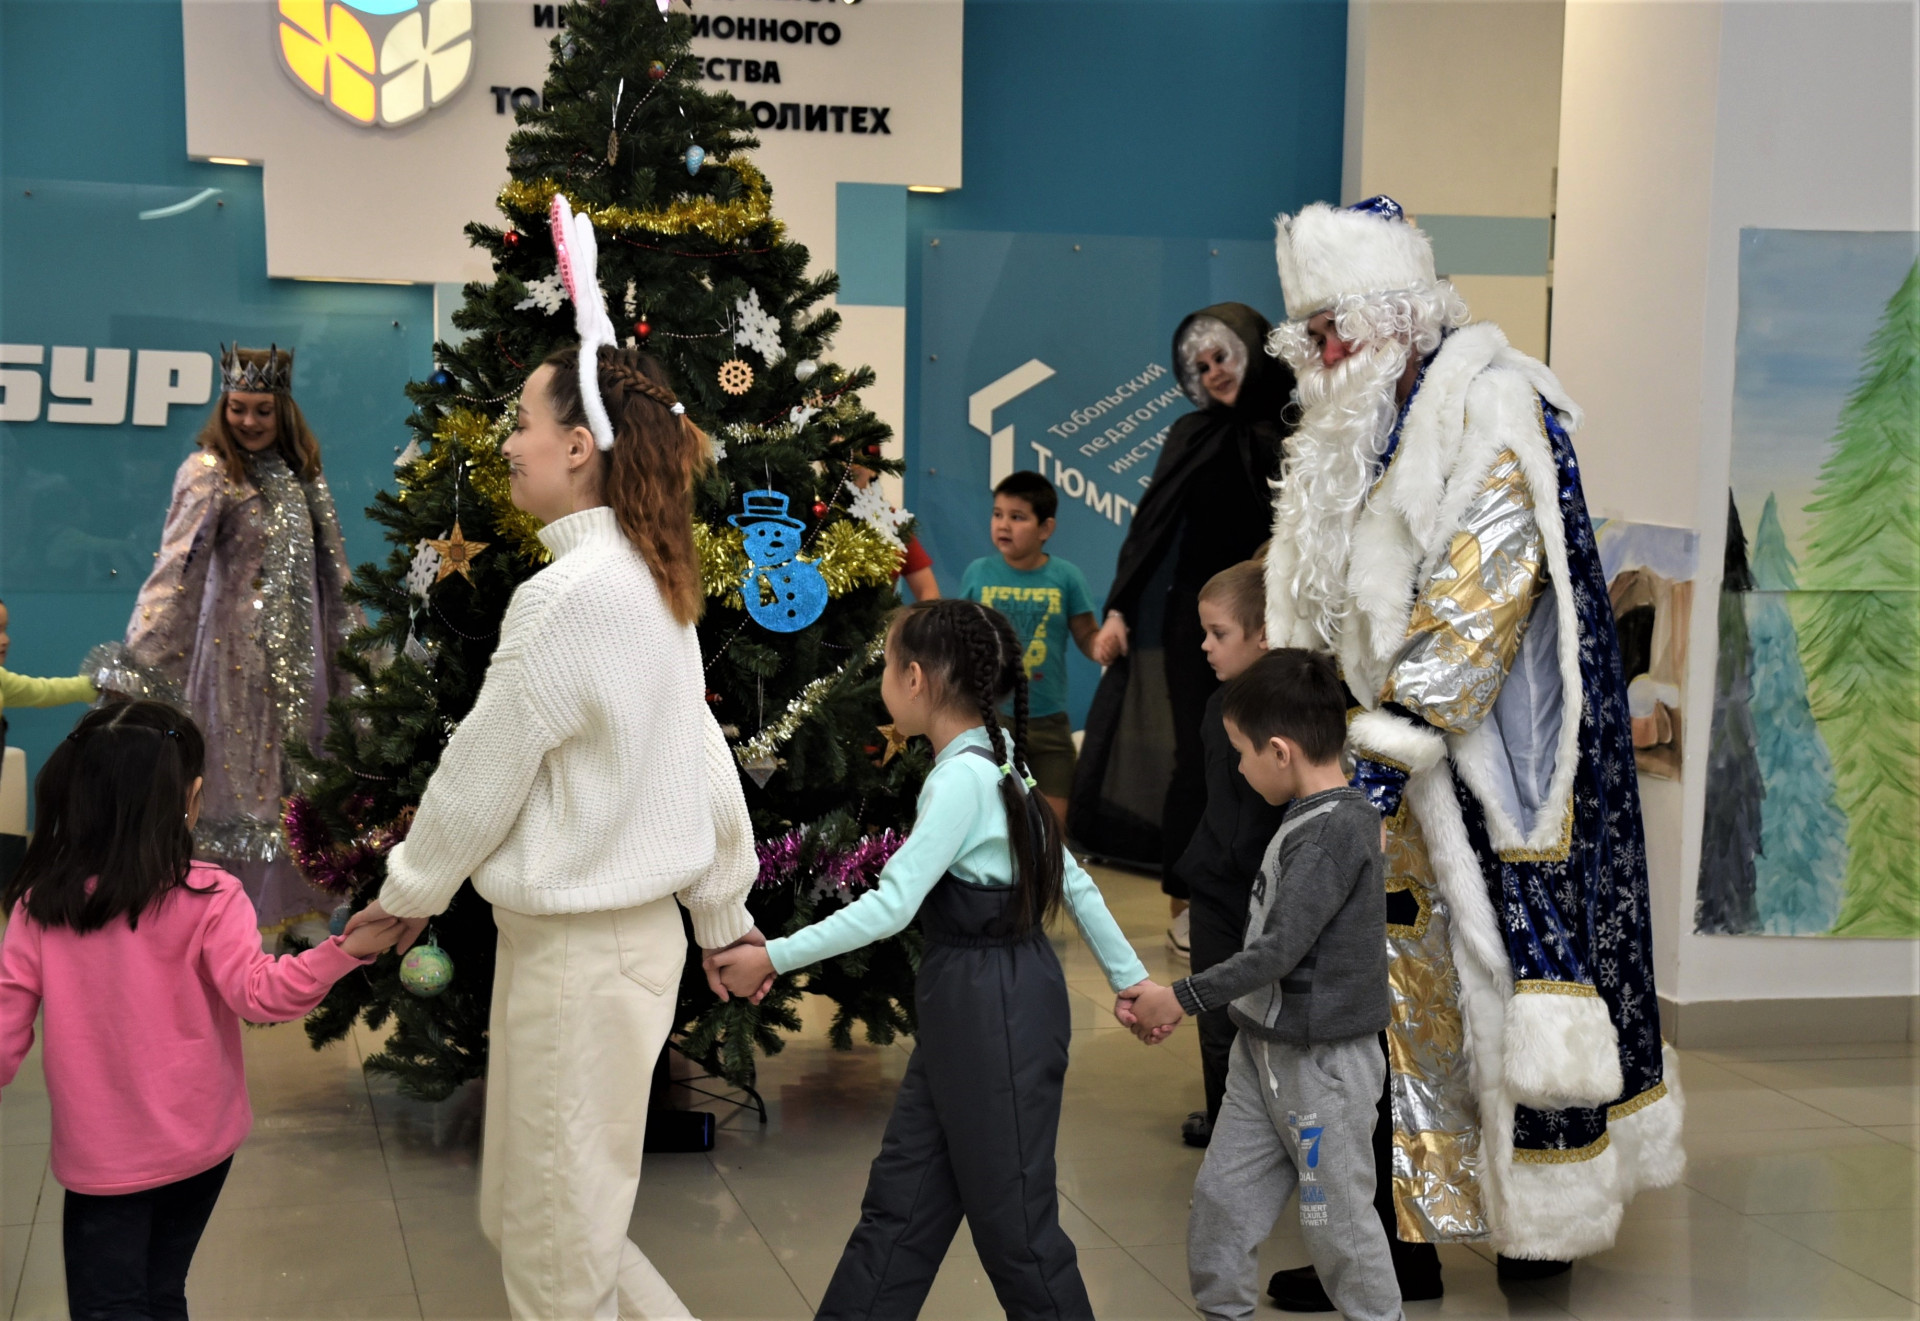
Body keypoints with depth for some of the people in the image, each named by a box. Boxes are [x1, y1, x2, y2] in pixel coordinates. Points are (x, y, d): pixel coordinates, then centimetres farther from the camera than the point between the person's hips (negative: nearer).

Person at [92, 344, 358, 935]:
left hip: (300, 652, 6)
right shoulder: (209, 472, -9)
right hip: (239, 647, -6)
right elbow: (175, 564, -20)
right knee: (239, 771, -2)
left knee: (294, 781, 10)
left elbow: (332, 570, 16)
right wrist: (137, 659, -28)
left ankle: (291, 911, 19)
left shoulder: (302, 474, 10)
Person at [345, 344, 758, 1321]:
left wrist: (409, 891, 3)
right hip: (639, 923, 9)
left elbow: (481, 771, -14)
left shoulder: (566, 596, -22)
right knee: (528, 1214, 21)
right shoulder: (653, 582, 6)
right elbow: (703, 759, 11)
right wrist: (727, 916, 20)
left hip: (578, 951, -9)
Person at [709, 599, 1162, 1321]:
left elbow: (891, 906, -24)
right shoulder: (997, 760, 8)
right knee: (901, 1200, 13)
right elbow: (1071, 879, 12)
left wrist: (773, 957, -19)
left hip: (995, 1011, -10)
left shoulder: (961, 779, -19)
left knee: (1011, 1218, 2)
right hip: (964, 1004, 10)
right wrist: (1129, 975, 17)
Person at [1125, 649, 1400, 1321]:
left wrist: (1185, 997, -16)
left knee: (1337, 1216, 4)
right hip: (1266, 1047, 9)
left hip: (1322, 1061, -9)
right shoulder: (1313, 817, 7)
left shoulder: (1333, 829, -21)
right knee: (1221, 1194, 11)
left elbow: (1280, 948, -24)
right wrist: (1194, 997, 11)